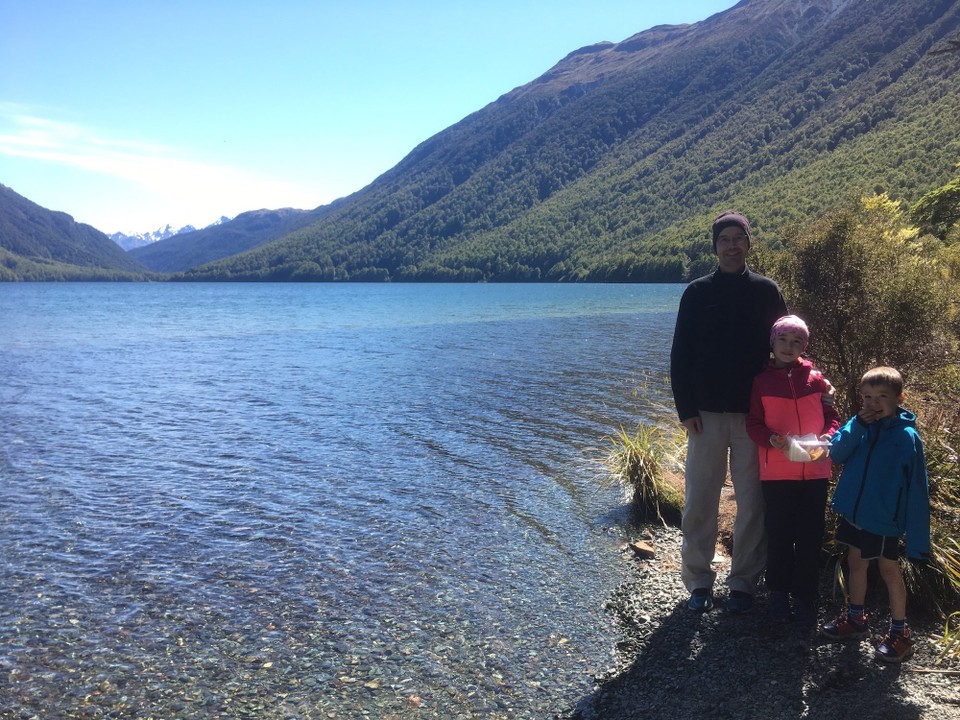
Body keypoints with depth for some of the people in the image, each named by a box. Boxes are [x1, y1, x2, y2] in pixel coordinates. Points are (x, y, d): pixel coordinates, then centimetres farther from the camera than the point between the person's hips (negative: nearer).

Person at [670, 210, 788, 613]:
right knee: (700, 500, 3)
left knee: (752, 501, 5)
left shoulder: (766, 291, 5)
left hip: (754, 413, 0)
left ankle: (744, 581, 18)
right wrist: (686, 409, -5)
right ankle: (698, 580, 17)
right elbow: (680, 355, 3)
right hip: (706, 413, 0)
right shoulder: (697, 292, 4)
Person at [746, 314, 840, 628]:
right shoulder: (762, 381, 1)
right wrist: (775, 441, -18)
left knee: (811, 535, 6)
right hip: (776, 470, -1)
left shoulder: (816, 379, 5)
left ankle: (805, 597, 19)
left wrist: (828, 438, -12)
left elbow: (832, 416, 8)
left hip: (815, 470, 1)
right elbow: (753, 423, -1)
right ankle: (777, 592, 24)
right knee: (779, 534, 8)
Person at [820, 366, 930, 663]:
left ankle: (900, 632, 23)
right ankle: (855, 618, 35)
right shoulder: (859, 425, 0)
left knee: (888, 568, 7)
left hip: (884, 518, -5)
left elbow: (917, 488, -13)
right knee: (856, 562, 18)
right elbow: (837, 453, -11)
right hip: (854, 512, 5)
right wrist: (858, 425, -22)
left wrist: (916, 534, -15)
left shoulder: (907, 436, -14)